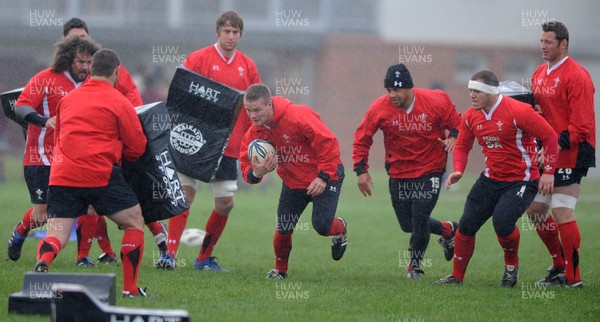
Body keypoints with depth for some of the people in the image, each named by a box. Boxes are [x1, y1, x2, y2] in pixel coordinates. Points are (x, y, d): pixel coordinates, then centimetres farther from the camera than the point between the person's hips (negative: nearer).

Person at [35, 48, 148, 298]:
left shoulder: (67, 99, 17)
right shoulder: (118, 102, 2)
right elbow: (137, 147, 5)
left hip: (61, 175, 4)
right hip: (100, 175, -4)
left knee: (56, 236, 3)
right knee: (135, 223, 14)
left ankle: (43, 260, -32)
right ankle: (130, 289, 10)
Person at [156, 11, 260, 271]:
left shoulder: (248, 66, 9)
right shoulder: (198, 59, -2)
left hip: (229, 146, 4)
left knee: (226, 203, 3)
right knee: (186, 194, -12)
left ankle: (205, 257, 17)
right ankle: (170, 253, -12)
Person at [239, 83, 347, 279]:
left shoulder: (298, 116, -28)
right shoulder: (254, 133, -9)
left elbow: (328, 143, -26)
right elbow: (246, 167, -3)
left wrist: (323, 177, -25)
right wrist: (256, 173, -28)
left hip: (324, 177, -5)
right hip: (293, 181, 5)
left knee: (322, 226, -15)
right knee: (283, 230, -4)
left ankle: (340, 228, 23)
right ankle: (280, 269, 23)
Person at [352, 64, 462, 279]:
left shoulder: (436, 102, -16)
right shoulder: (379, 108, -14)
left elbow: (456, 122, 2)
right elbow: (361, 138, -3)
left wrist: (453, 137, -19)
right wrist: (361, 170, -8)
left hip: (430, 170, -3)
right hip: (399, 173, 3)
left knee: (419, 219, -12)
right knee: (408, 225, 8)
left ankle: (416, 264, 15)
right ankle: (448, 230, 36)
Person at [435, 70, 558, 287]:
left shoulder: (518, 111, -19)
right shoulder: (471, 117, 0)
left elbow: (549, 137, -13)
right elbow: (462, 146, 14)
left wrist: (548, 172, -14)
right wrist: (458, 170, -6)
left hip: (521, 180, -6)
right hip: (491, 178, 6)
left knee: (502, 222, -25)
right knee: (466, 225, -3)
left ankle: (512, 265, 4)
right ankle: (457, 276, 12)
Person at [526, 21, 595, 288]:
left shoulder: (576, 75, -13)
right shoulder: (539, 74, 13)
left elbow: (581, 123, -18)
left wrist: (558, 145, -25)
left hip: (570, 154, -9)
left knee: (562, 213, -9)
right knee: (535, 210, 11)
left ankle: (572, 277, -2)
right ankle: (560, 266, 24)